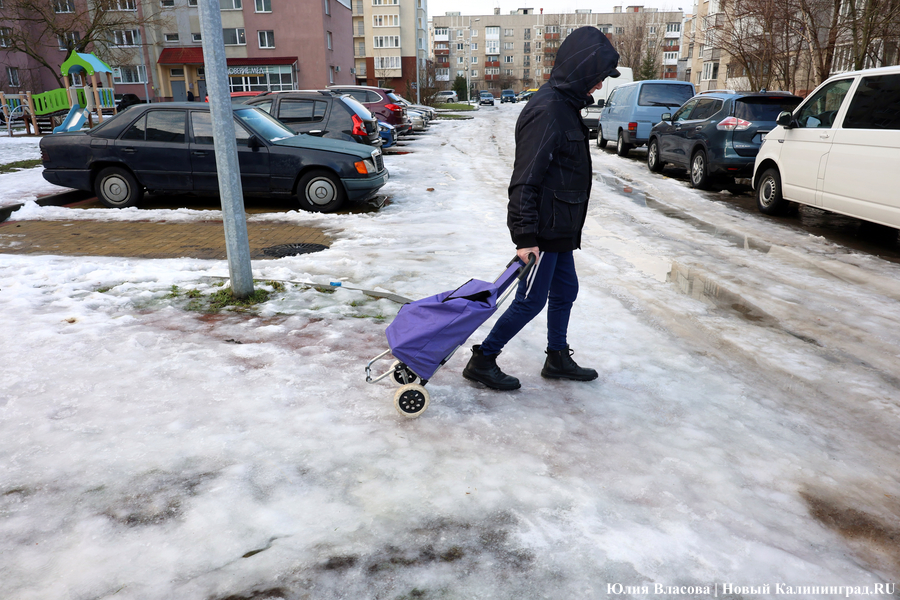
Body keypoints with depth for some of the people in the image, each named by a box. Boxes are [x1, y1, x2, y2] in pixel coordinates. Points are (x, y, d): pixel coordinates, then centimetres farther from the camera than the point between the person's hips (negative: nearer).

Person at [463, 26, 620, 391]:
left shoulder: (565, 105, 12)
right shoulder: (547, 110, -20)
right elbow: (526, 179, -24)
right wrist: (526, 236, -26)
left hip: (558, 227, 10)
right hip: (543, 229, -10)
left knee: (565, 292, 17)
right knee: (531, 300, -1)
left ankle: (558, 359, 33)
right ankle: (482, 361, 12)